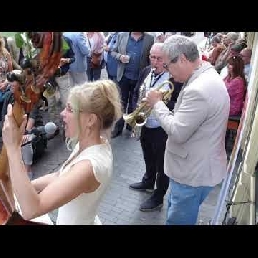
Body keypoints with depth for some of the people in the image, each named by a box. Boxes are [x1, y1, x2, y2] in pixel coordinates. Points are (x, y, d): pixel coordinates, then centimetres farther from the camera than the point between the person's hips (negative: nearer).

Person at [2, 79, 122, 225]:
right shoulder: (91, 144, -8)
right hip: (80, 219, 7)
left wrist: (13, 147, -38)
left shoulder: (91, 165, -36)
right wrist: (23, 186, -6)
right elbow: (59, 177, 5)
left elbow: (30, 209, -38)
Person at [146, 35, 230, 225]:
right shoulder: (207, 76, 4)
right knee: (175, 213, 29)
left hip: (195, 173, -10)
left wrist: (157, 104, -14)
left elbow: (177, 133, -27)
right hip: (196, 166, 10)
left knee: (178, 220, 10)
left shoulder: (199, 89, -31)